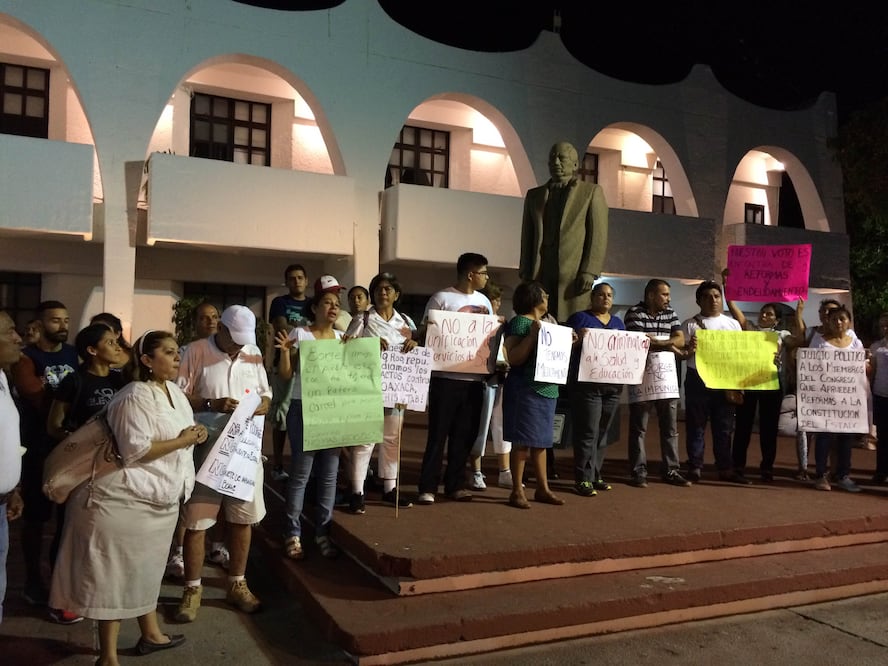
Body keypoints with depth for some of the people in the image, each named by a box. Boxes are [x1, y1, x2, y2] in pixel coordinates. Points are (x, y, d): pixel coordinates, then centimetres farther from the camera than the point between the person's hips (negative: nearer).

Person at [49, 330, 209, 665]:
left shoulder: (175, 392, 9)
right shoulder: (135, 397, -19)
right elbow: (136, 451, -26)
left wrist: (196, 434, 1)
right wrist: (183, 441, -19)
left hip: (158, 498, 9)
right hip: (125, 499, -9)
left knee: (146, 567, 21)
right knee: (116, 572, 0)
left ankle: (150, 634, 37)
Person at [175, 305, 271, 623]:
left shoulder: (253, 354, 8)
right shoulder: (195, 351, -7)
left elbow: (266, 394, 12)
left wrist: (262, 405, -10)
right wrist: (212, 404, -22)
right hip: (205, 449, -4)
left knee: (243, 518, 11)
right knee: (196, 521, 2)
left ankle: (237, 584, 27)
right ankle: (192, 589, 19)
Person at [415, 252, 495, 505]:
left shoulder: (484, 301, 14)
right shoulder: (441, 298, -4)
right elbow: (425, 333, -3)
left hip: (475, 378, 5)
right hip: (446, 377, -5)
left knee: (465, 435, 10)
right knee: (438, 433, -1)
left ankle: (455, 485, 21)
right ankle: (427, 487, 7)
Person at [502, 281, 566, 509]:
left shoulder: (546, 323, 16)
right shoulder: (519, 322, -9)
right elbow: (514, 359, -18)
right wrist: (533, 334, -22)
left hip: (547, 389, 8)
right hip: (525, 390, -8)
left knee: (541, 441, 13)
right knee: (523, 441, -4)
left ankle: (542, 488, 20)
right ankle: (517, 491, 3)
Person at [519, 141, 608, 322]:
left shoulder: (592, 192, 10)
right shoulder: (534, 195, 20)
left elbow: (598, 236, 2)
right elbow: (527, 239, 17)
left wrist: (589, 272, -8)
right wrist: (525, 273, 7)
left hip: (575, 275, -3)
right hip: (539, 276, 3)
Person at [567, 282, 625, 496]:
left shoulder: (618, 322, 19)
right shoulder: (579, 318, 2)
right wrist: (579, 338, -21)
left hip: (613, 384, 6)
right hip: (586, 384, -6)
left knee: (602, 433, 9)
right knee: (587, 433, -7)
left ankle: (595, 475, 17)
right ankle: (583, 478, -4)